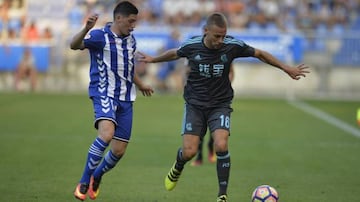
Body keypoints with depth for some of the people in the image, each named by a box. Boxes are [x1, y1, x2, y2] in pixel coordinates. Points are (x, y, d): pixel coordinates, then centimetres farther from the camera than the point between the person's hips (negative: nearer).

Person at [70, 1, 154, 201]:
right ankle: (84, 182, -20)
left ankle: (96, 177, 32)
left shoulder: (130, 40, 14)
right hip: (104, 94, -7)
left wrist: (140, 85, 45)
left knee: (118, 151, 2)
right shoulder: (100, 36, -9)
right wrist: (87, 28, -44)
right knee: (106, 134, -32)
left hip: (125, 99, 7)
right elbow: (74, 44, -26)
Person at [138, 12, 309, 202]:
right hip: (194, 104, 1)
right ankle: (177, 168, 30)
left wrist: (287, 69, 5)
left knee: (221, 146, -23)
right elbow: (175, 53, 14)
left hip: (220, 105, -1)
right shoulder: (191, 45, -10)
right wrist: (153, 59, 29)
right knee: (189, 152, -9)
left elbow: (260, 54, 3)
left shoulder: (232, 45, -12)